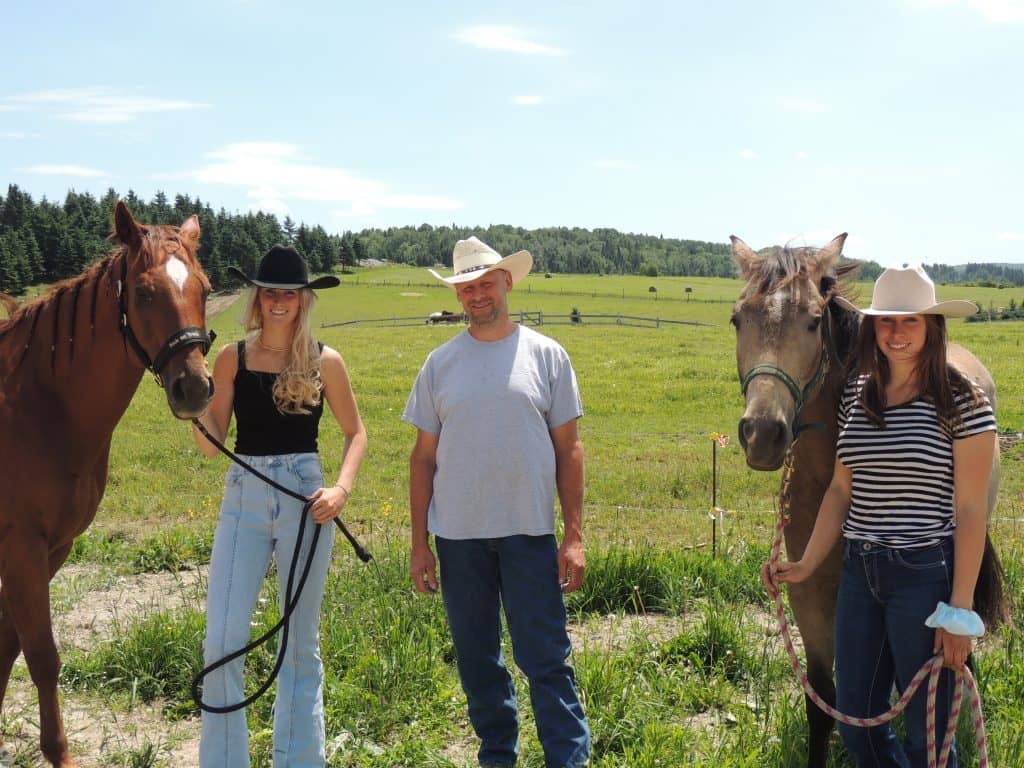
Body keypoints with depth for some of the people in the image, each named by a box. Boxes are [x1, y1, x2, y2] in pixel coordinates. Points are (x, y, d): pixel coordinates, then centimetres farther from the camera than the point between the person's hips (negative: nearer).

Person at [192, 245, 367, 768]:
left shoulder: (324, 362, 0)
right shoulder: (232, 358, 3)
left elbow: (355, 432, 9)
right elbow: (211, 443, 1)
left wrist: (342, 488, -7)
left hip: (304, 499, -1)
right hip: (243, 497, 1)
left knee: (301, 640, 10)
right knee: (222, 640, -3)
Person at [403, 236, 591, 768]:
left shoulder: (545, 356, 1)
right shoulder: (440, 364, 5)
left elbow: (568, 449, 2)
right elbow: (424, 456, 8)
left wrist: (574, 535, -4)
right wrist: (419, 543, 4)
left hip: (529, 531, -2)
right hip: (458, 534, 3)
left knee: (547, 658, -3)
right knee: (476, 659, 13)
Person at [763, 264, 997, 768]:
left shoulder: (962, 400, -10)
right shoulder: (856, 395, 7)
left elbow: (971, 509, -11)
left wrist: (959, 609, -13)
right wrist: (805, 566, 5)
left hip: (925, 574, -6)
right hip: (859, 570, 6)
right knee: (855, 725, 15)